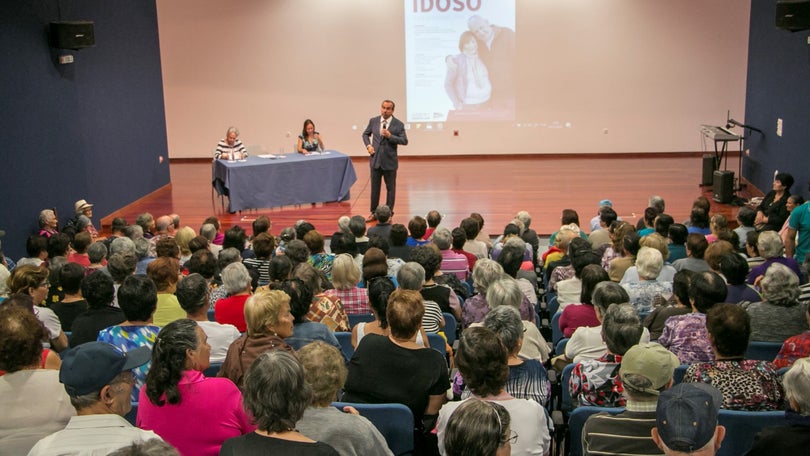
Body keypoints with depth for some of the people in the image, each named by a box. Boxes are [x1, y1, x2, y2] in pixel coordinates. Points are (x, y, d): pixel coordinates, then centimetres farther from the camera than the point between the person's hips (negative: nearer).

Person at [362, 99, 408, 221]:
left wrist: (390, 136, -22)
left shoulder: (398, 124, -7)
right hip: (375, 160, 3)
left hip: (389, 162, -3)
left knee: (390, 188, 7)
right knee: (375, 187, 11)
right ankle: (374, 213, 22)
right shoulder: (373, 121, 3)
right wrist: (368, 145, 0)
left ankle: (389, 214, 18)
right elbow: (365, 134, 17)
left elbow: (404, 141, -11)